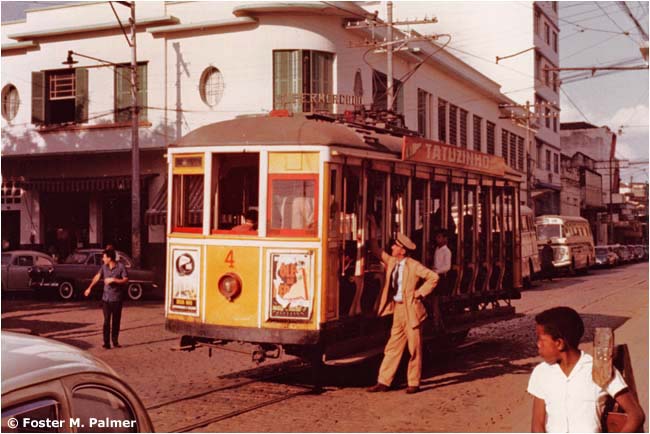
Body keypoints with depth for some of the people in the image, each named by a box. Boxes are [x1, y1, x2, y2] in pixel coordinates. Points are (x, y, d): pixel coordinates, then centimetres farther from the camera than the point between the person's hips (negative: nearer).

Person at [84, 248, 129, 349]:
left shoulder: (121, 266, -8)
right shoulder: (104, 266, 4)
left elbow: (126, 280, -9)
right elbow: (97, 277, 15)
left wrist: (113, 280, -17)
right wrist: (89, 288, 18)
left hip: (117, 299, -2)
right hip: (106, 298, 2)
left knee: (116, 321, 7)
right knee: (106, 321, -2)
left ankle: (115, 341, 19)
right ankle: (106, 342, 0)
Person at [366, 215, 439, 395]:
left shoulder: (413, 266, -10)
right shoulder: (391, 262, 8)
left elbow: (433, 277, -11)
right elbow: (375, 249, 14)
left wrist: (420, 292, -11)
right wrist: (373, 227, 10)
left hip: (411, 310, -6)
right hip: (397, 309, 6)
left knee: (414, 349, 4)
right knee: (392, 347, 8)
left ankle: (414, 383, 13)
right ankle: (383, 382, 10)